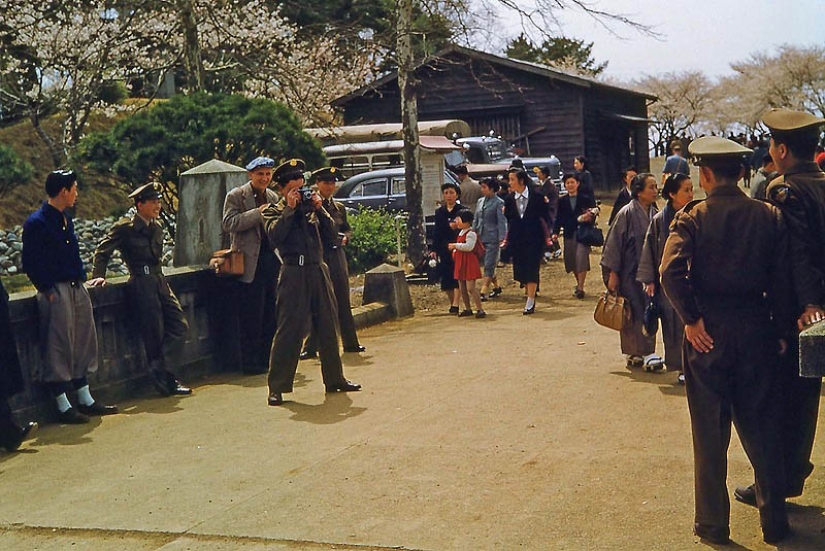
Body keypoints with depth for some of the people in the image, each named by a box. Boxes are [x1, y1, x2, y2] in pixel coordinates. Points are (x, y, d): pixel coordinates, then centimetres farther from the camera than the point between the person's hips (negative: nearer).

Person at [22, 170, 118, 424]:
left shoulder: (65, 219, 14)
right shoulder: (36, 223, -12)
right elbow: (30, 264, -13)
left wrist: (81, 280, 12)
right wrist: (47, 289, -15)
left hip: (76, 289, 9)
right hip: (55, 292, -9)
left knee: (82, 344, 13)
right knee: (58, 348, -2)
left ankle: (85, 400, 22)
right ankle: (64, 407, 5)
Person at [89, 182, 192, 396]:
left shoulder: (156, 228, 13)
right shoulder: (124, 228, -8)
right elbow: (102, 252, -2)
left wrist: (158, 277, 16)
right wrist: (98, 276, -9)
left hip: (159, 282, 8)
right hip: (141, 285, -8)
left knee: (180, 326, 2)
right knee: (154, 333, -2)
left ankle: (155, 359, 18)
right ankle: (165, 380, 9)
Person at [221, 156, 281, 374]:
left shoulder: (273, 197, 15)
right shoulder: (236, 196, -3)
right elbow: (228, 223, -16)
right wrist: (258, 213, -20)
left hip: (272, 260, 6)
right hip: (250, 264, -6)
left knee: (272, 314, 9)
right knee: (251, 316, -2)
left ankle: (267, 359, 20)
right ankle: (250, 362, 7)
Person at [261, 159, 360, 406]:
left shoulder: (312, 208, 15)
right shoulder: (273, 211, 3)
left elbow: (330, 234, 8)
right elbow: (274, 237, -16)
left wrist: (319, 208, -2)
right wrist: (290, 209, -13)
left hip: (319, 270, 5)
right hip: (294, 273, -5)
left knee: (328, 326, 11)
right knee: (289, 330, -7)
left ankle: (334, 379, 22)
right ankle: (277, 387, -2)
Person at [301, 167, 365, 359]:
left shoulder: (339, 207, 12)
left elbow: (348, 229, 20)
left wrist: (345, 238, -1)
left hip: (337, 256, 5)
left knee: (343, 301, 11)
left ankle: (350, 343, 21)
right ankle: (311, 347, 3)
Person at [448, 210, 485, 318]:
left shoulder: (471, 233, -15)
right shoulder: (461, 232, 16)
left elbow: (469, 246, -28)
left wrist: (455, 245, -21)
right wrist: (455, 250, 14)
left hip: (469, 263, -10)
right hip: (460, 263, 10)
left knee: (470, 288, -13)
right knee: (462, 289, 13)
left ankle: (480, 309, -8)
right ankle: (468, 309, 24)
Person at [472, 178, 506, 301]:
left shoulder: (499, 203, -8)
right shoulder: (480, 201, 12)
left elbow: (501, 222, -10)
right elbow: (476, 220, 18)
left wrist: (501, 239, -16)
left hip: (492, 238, -7)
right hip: (481, 238, 7)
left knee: (489, 266, -7)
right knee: (488, 265, 12)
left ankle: (483, 292, -9)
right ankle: (496, 287, 28)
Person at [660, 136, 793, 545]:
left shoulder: (692, 218, -8)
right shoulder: (769, 216, -1)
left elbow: (671, 271, -22)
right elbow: (782, 278, -4)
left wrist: (691, 319, -13)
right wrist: (780, 331, 3)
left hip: (708, 333, -2)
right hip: (756, 331, 2)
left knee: (710, 433, 9)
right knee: (760, 429, 15)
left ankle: (713, 523, 17)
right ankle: (774, 521, 23)